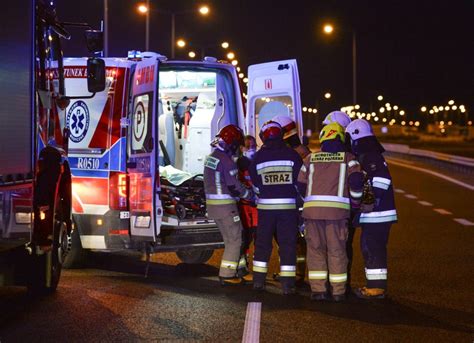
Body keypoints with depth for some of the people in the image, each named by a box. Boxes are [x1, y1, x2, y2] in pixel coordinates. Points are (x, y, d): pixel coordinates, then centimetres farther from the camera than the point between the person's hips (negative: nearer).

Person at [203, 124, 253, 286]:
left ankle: (238, 268, 26)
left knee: (230, 239, 19)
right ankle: (227, 275, 2)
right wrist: (249, 194, -2)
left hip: (212, 204, 9)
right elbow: (234, 188, -19)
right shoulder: (227, 161, -19)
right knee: (235, 240, 1)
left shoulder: (210, 157, 10)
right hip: (225, 206, -9)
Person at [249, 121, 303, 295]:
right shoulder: (292, 155, -3)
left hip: (265, 206, 1)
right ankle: (287, 284, 0)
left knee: (262, 243, 12)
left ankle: (259, 280, 14)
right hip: (289, 205, -1)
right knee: (287, 244, 2)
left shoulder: (258, 157, 0)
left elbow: (255, 183, 7)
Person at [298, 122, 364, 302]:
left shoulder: (311, 159, 15)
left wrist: (303, 210, 26)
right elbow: (356, 181, -7)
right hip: (338, 209, -1)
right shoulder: (347, 158, 8)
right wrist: (355, 202, 8)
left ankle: (318, 289, 6)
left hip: (312, 208, 1)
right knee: (337, 250, 6)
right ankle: (338, 291, 9)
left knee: (315, 249, 9)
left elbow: (300, 185, 15)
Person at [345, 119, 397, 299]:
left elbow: (382, 178, -27)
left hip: (376, 215, -10)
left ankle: (376, 288, -2)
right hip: (377, 215, 10)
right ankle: (377, 285, 24)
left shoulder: (368, 157, -15)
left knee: (371, 249, -5)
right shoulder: (371, 156, 17)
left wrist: (372, 201, -24)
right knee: (375, 249, 16)